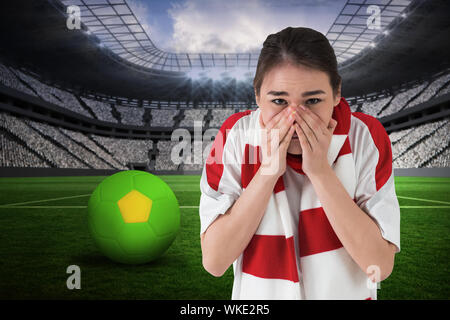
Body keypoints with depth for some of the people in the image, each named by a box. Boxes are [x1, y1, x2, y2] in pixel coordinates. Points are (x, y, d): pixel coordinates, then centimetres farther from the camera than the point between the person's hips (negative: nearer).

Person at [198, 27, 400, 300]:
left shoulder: (366, 136, -19)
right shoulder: (235, 136, -19)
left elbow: (381, 265, -23)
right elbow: (214, 261, -22)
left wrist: (320, 171, -31)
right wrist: (268, 170, -30)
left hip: (347, 291, 1)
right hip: (259, 294, 0)